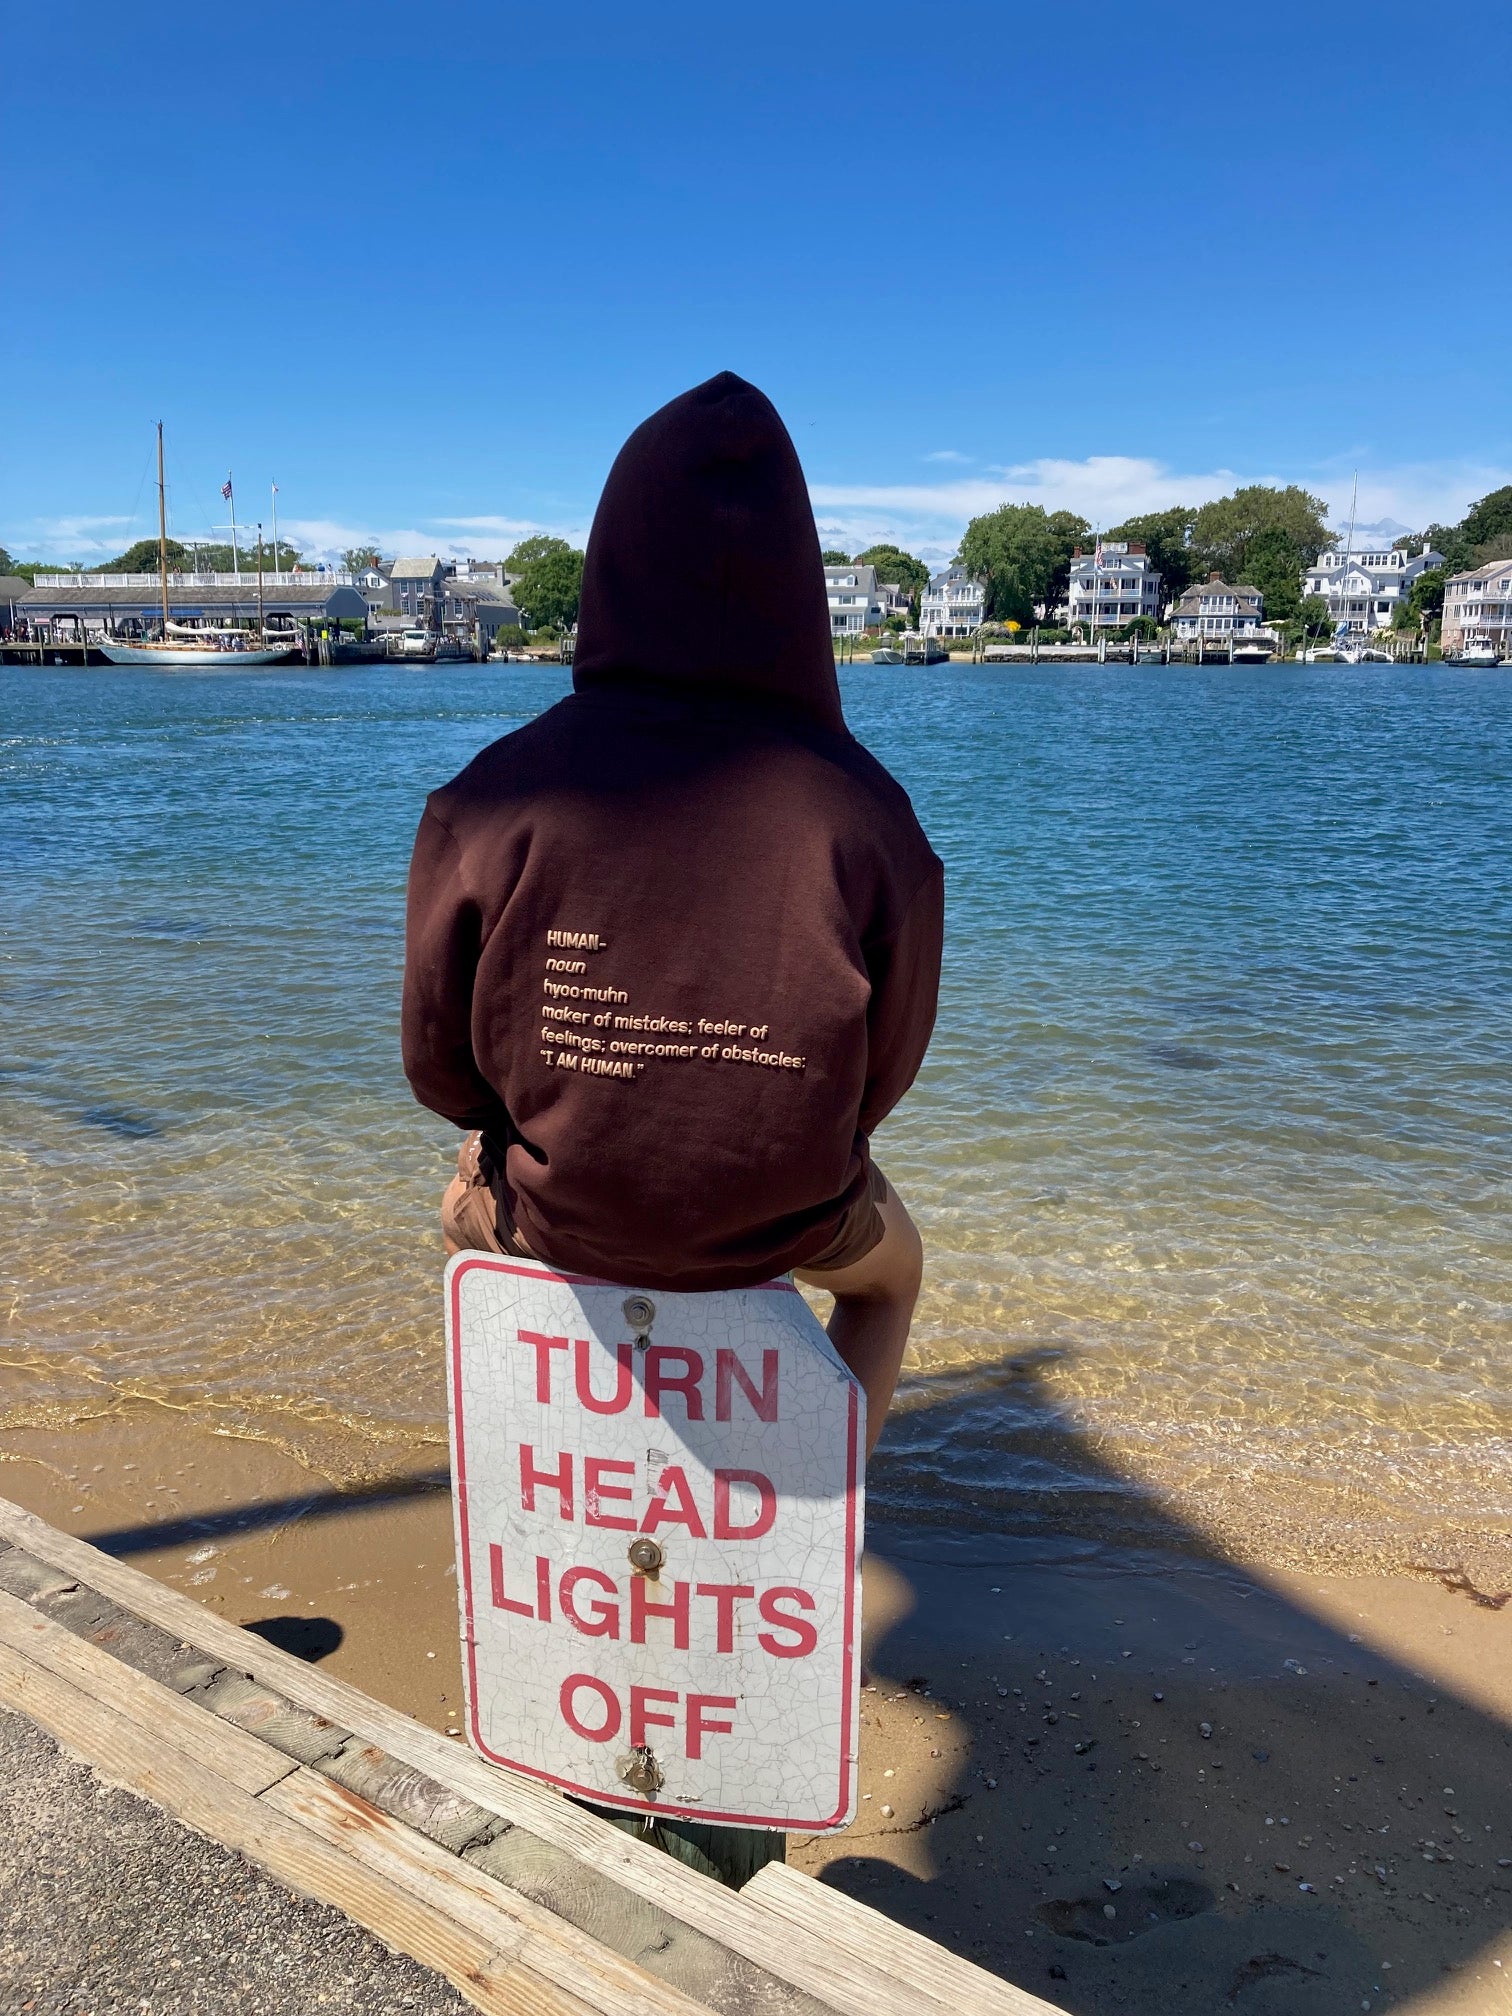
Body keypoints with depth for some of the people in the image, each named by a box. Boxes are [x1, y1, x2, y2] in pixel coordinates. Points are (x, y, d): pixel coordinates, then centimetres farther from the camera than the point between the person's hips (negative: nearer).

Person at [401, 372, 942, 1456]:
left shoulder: (493, 800, -22)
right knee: (891, 1263, 36)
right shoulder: (866, 814, -21)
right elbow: (883, 1072, -8)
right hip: (779, 1218, 0)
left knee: (467, 1205, 38)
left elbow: (439, 1062, -10)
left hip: (557, 1210, 1)